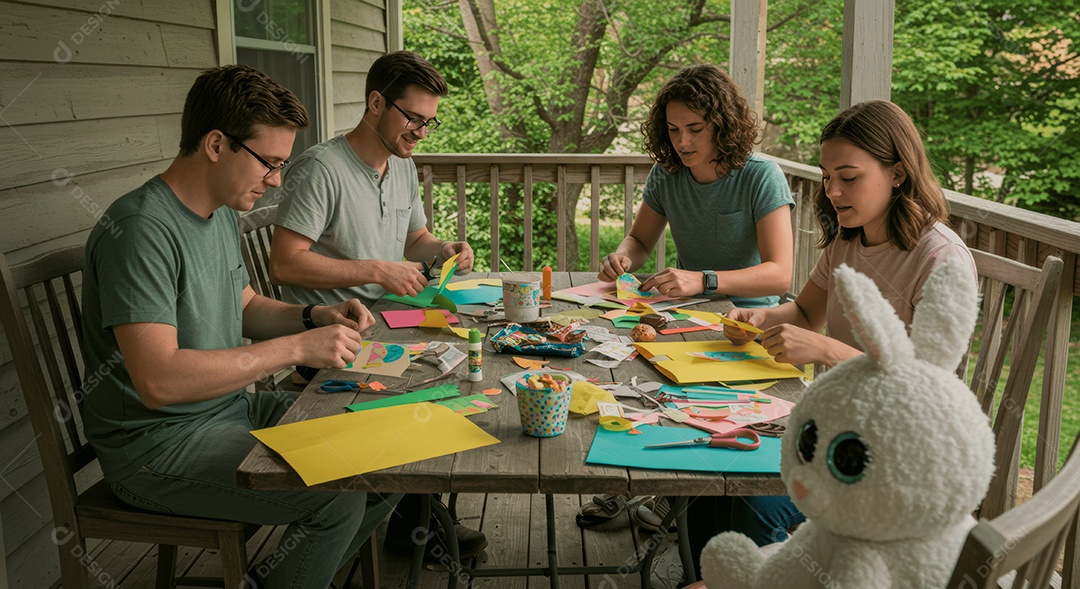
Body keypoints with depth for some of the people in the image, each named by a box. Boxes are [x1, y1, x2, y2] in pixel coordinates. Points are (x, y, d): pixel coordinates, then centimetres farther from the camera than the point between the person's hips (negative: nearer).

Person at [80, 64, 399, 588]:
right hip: (155, 442, -9)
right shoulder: (141, 230, -22)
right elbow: (159, 380, -30)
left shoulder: (222, 214, 8)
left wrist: (315, 317, 2)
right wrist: (296, 348, -26)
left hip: (232, 407, 9)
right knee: (339, 496, -23)